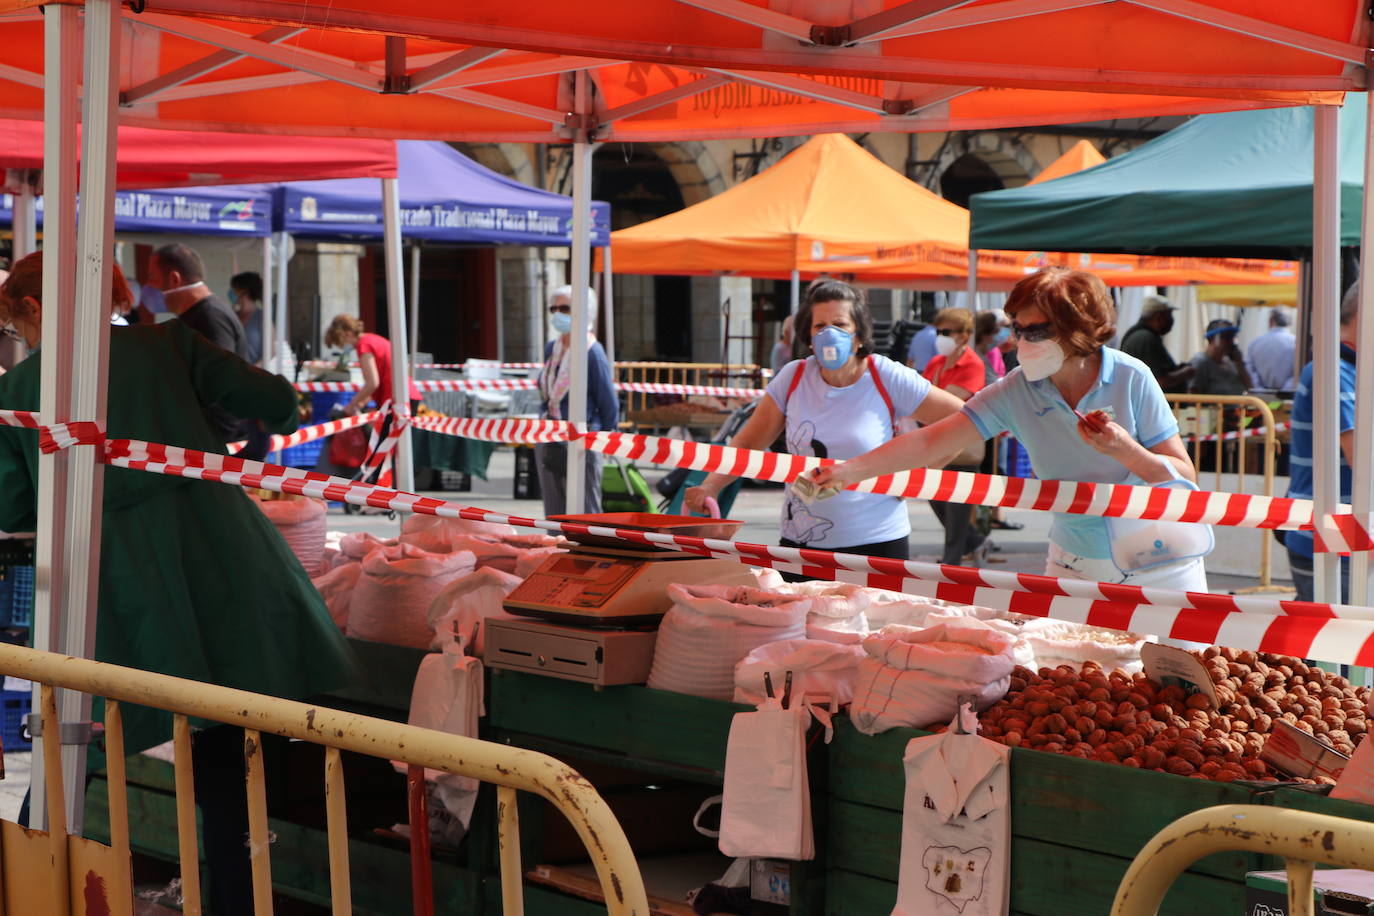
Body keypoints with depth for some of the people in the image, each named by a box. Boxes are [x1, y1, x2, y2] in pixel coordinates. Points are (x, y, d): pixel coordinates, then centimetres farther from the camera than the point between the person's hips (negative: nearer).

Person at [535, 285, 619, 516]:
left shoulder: (592, 352, -11)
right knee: (554, 512, 11)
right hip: (548, 442, 7)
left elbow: (609, 404, -7)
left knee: (584, 511, -3)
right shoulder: (551, 349, 9)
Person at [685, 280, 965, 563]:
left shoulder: (888, 379, -6)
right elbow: (747, 443, 7)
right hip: (799, 541, 2)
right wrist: (711, 486, -8)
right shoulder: (793, 377, 2)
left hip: (876, 542, -2)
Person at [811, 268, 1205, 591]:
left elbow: (1184, 477, -11)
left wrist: (1125, 449, -29)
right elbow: (930, 443, -11)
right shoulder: (1015, 392, -8)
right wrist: (850, 470, -20)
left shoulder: (1131, 379, -14)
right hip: (1074, 566, 2)